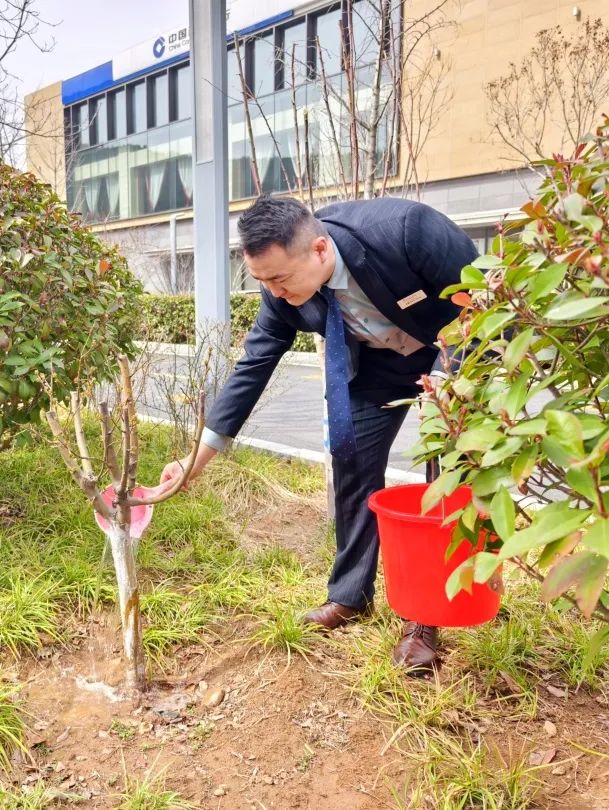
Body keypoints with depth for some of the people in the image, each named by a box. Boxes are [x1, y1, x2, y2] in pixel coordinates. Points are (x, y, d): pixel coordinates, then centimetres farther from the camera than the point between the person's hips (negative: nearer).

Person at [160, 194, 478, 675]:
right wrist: (197, 459, -16)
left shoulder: (403, 228, -38)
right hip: (375, 363, 4)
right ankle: (350, 596, 18)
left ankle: (425, 618, 4)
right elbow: (252, 369, -14)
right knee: (351, 459, 0)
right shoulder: (284, 292, -22)